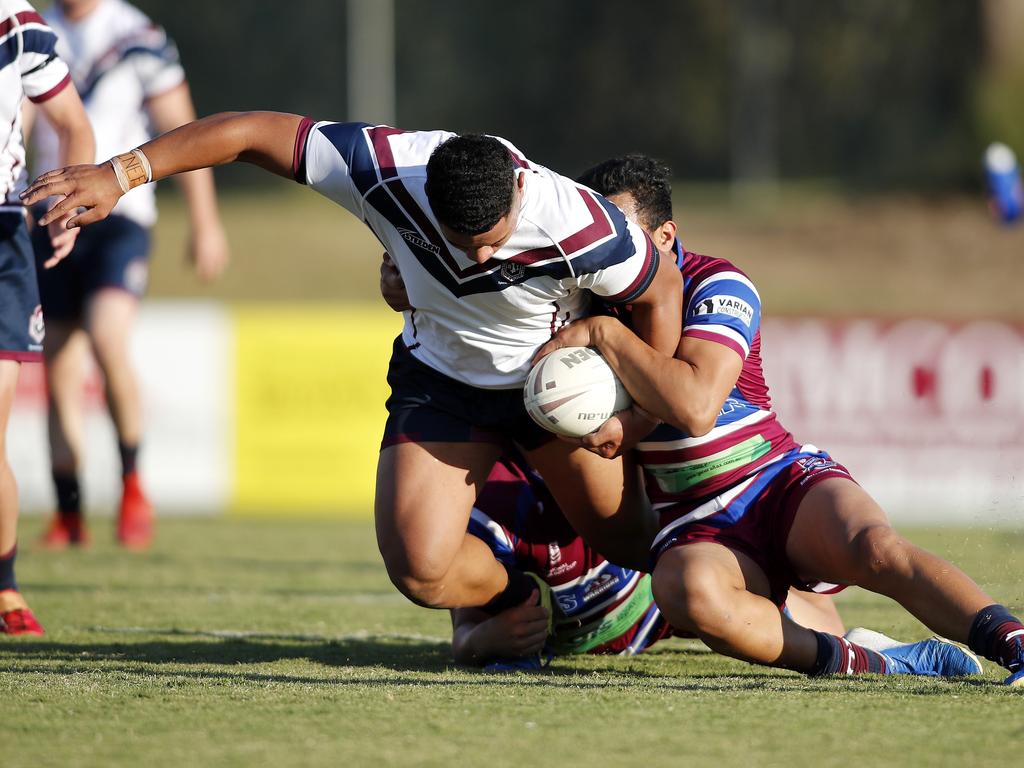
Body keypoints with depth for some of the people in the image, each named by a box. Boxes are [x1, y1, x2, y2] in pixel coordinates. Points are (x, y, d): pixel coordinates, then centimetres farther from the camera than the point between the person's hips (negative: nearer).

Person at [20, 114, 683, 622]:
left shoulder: (582, 228, -36)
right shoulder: (384, 169, -32)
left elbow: (660, 290, -15)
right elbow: (252, 132, -22)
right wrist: (121, 174, -24)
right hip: (439, 378, 1)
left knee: (627, 540, 8)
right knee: (421, 570, -15)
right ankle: (517, 602, 20)